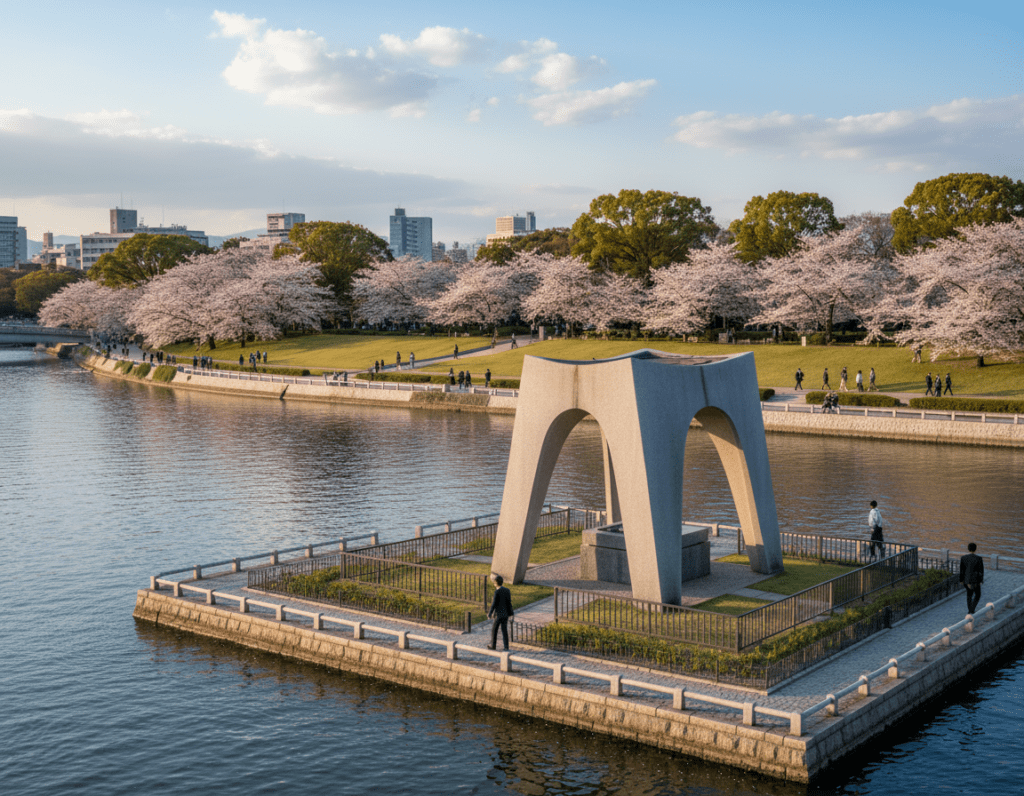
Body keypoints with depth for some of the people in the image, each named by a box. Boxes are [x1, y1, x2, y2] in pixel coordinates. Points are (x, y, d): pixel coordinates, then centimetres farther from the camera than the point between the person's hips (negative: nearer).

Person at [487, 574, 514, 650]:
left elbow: (494, 604, -17)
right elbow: (509, 603, 6)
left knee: (494, 629, 11)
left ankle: (493, 645, 21)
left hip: (499, 614, -6)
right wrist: (510, 613, 15)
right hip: (506, 614, 6)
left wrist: (489, 614, -6)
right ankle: (506, 647, 10)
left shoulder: (497, 591, -19)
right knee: (504, 630, 11)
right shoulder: (507, 590, 1)